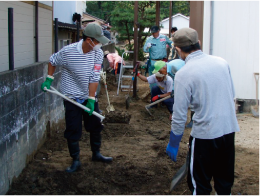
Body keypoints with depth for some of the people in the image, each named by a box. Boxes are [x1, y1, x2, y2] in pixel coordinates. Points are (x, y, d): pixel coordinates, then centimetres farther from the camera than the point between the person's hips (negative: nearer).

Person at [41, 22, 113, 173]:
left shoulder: (98, 53, -11)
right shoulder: (68, 51, -20)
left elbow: (94, 78, -13)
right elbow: (53, 61, 1)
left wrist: (91, 99, -16)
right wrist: (49, 79, -3)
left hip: (90, 97, 4)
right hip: (72, 98, -3)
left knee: (96, 126, 12)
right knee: (73, 131, -1)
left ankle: (96, 153, 32)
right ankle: (76, 161, 13)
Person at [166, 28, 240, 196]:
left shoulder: (183, 74, -15)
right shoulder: (222, 62, 1)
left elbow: (179, 116, -12)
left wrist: (173, 144, 0)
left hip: (205, 134, -5)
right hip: (229, 130, 6)